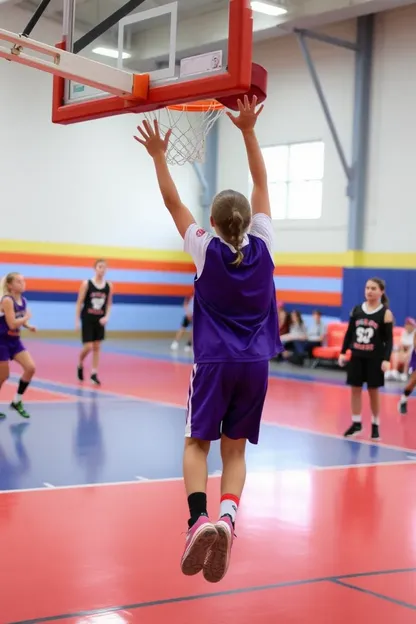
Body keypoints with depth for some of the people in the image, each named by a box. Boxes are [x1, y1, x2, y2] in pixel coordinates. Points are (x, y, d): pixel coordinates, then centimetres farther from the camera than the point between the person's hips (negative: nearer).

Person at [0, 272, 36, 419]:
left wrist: (28, 326, -2)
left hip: (15, 341, 7)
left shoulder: (23, 300, 3)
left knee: (30, 368, -4)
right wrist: (27, 317, -11)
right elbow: (12, 324, -26)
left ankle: (17, 402, 11)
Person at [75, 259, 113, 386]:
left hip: (100, 320, 3)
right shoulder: (86, 284, -10)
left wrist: (106, 316, -9)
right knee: (88, 347, -6)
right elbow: (79, 303, -6)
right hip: (87, 319, -3)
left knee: (97, 347, 5)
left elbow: (109, 304, 8)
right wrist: (77, 320, -8)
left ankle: (94, 373, 11)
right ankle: (80, 365, 23)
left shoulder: (109, 286, -1)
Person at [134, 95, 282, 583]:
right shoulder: (262, 246, -1)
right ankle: (227, 516, -15)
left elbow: (173, 202, 3)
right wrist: (248, 132, 7)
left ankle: (200, 518, -18)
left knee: (197, 443, 6)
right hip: (254, 364, 2)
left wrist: (158, 155, 9)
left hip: (214, 362, -2)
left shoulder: (205, 250, -5)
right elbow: (261, 186, 6)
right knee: (235, 449, 8)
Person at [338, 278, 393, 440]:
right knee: (355, 389, 7)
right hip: (357, 356, 3)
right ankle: (356, 423, 18)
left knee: (373, 391, 5)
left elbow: (389, 339, -8)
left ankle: (375, 425, 18)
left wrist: (386, 359, -18)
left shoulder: (386, 313, -7)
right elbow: (349, 333, 9)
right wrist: (343, 352, 4)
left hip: (375, 358, -3)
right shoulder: (356, 310, 3)